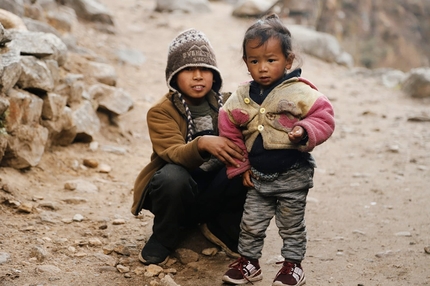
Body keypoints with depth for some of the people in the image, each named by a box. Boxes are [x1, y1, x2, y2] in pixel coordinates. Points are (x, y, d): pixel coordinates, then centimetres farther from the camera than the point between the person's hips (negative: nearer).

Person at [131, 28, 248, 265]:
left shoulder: (225, 103, 0)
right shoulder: (160, 112, -13)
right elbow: (174, 153, -29)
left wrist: (245, 159, -35)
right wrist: (202, 144, -51)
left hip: (214, 191, 3)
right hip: (178, 191, -3)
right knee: (173, 175, -37)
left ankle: (220, 228, 0)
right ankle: (164, 238, -7)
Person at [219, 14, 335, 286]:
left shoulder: (299, 92, -14)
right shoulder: (242, 97, -1)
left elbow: (324, 117, -13)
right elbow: (230, 131, 9)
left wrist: (305, 131, -32)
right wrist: (239, 166, 7)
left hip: (293, 174, -4)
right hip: (258, 176, 4)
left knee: (291, 224, 10)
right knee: (251, 222, 11)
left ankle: (293, 264, 27)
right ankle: (248, 261, 29)